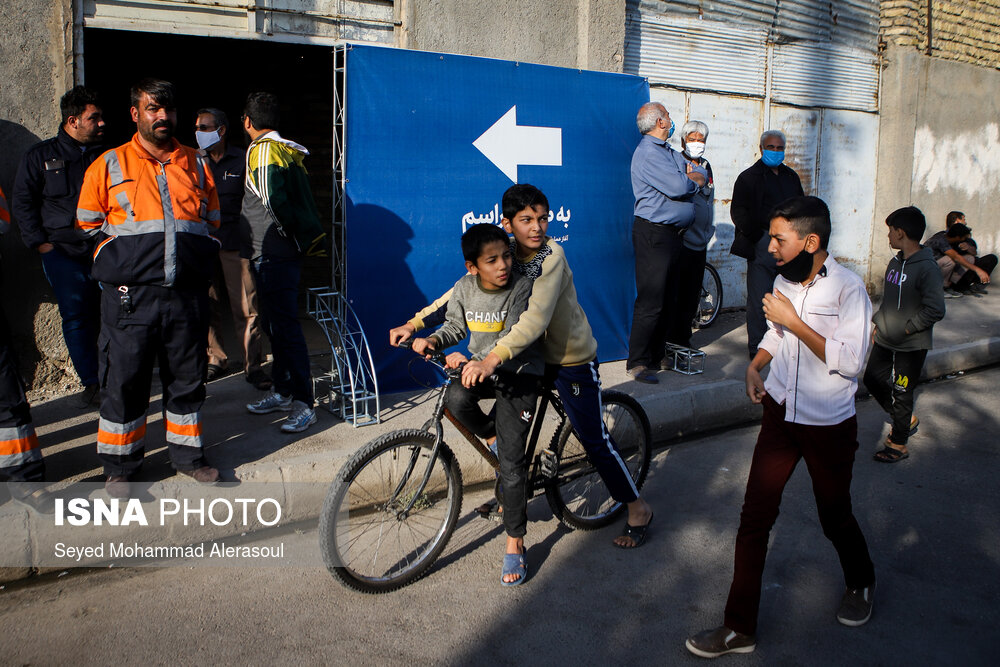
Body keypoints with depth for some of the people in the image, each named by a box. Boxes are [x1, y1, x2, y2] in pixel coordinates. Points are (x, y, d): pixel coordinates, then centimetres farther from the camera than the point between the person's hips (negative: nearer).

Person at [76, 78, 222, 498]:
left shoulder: (195, 164, 12)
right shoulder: (109, 165, 6)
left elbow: (213, 221, 21)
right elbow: (89, 224, 12)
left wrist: (193, 256, 12)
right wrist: (125, 256, 6)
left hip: (187, 294, 2)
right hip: (131, 295, -2)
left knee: (187, 379, 10)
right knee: (124, 381, 2)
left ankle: (187, 455, 26)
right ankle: (119, 468, 16)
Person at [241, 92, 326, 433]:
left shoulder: (262, 150, -12)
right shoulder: (290, 151, 17)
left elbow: (273, 199, -23)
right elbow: (301, 199, 17)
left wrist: (294, 236, -13)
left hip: (272, 255, -10)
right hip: (286, 253, 10)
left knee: (285, 327, -9)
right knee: (276, 325, 17)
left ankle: (304, 404, -7)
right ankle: (282, 392, 26)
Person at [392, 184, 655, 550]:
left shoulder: (552, 255, -26)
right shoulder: (506, 253, -7)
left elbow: (536, 319, -37)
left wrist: (490, 361, -47)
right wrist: (415, 323, -9)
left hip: (572, 360, -6)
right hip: (533, 355, 6)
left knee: (594, 440, 0)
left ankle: (638, 508, 19)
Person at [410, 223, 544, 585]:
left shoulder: (521, 287, -18)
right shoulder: (464, 288, -4)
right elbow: (455, 326, 11)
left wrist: (473, 361, -39)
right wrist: (431, 340, -10)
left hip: (519, 371, -4)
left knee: (511, 462, -8)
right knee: (457, 398, -32)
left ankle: (514, 543, 8)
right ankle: (497, 439, 2)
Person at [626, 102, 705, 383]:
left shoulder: (669, 152, 19)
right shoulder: (648, 152, -11)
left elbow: (702, 177, 18)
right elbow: (679, 187, -19)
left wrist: (689, 178, -5)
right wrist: (693, 180, 3)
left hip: (674, 234, 10)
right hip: (654, 234, -10)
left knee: (669, 300, 12)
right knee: (651, 301, -9)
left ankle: (657, 354, 21)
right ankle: (638, 363, -3)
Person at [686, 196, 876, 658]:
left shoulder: (848, 289, -17)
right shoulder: (784, 280, 2)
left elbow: (849, 361, -23)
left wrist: (794, 322, -23)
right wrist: (755, 364, 4)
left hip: (829, 425, -5)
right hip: (780, 412, 5)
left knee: (835, 517, 15)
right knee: (754, 517, 2)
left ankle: (861, 583, 49)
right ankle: (739, 628, 12)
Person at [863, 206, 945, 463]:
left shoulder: (927, 268, -19)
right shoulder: (895, 263, 6)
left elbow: (935, 310, -22)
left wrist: (905, 329, -19)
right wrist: (877, 323, 9)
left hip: (911, 345, -8)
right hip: (885, 340, 8)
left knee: (901, 393, 3)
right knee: (873, 379, 16)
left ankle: (898, 444, 20)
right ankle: (907, 419, 37)